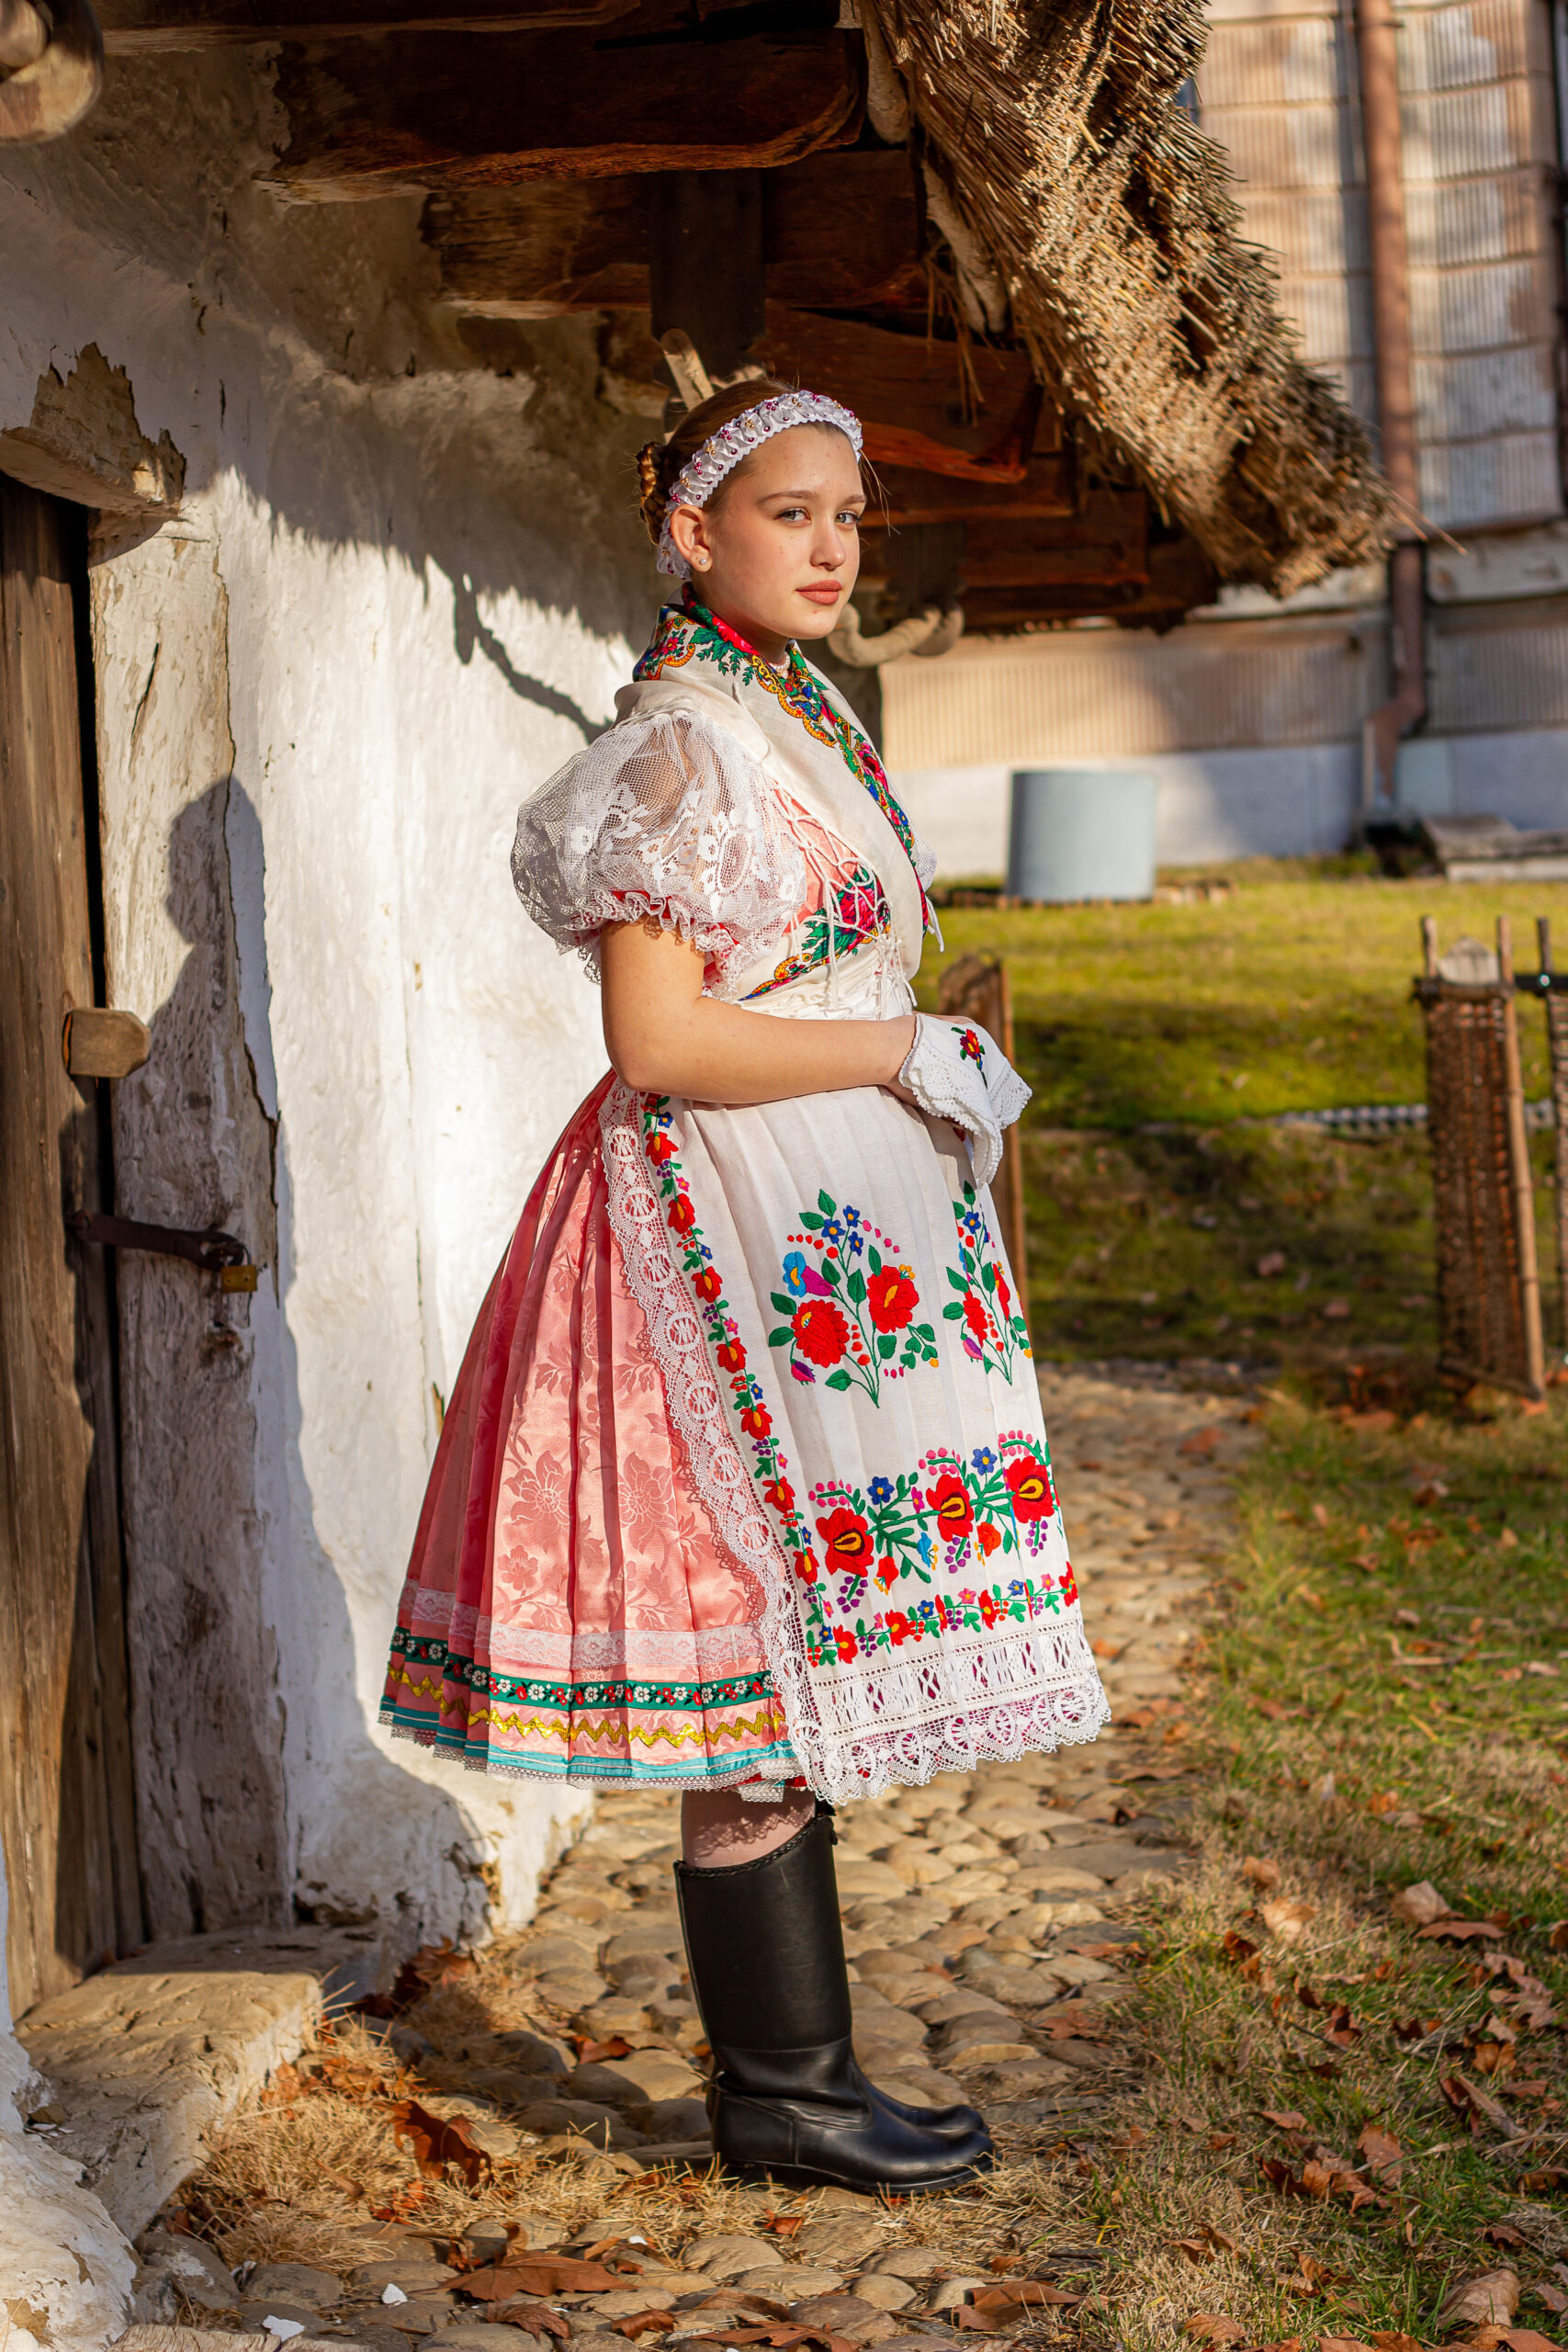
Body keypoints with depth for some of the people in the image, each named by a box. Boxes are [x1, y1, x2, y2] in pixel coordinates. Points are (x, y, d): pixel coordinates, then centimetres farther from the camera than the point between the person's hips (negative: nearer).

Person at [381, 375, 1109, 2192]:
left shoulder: (797, 722, 16)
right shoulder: (681, 745, -13)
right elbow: (661, 1041, -20)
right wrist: (910, 1047, -13)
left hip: (834, 1224, 10)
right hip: (734, 1226, -9)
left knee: (800, 1697, 12)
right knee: (768, 1693, -2)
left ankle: (794, 2066, 20)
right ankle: (776, 2092, 9)